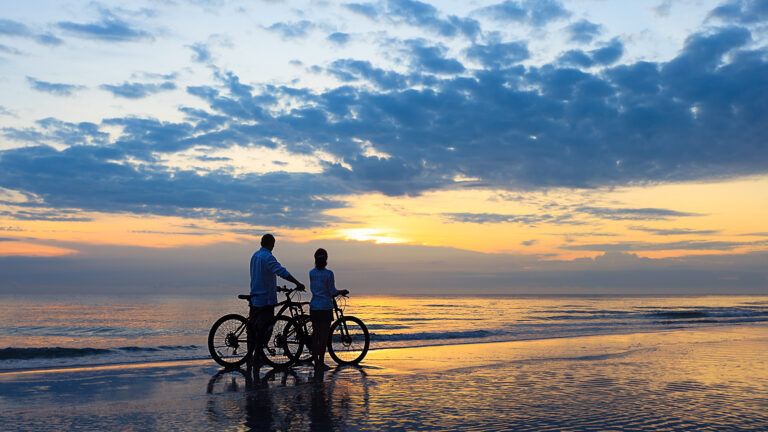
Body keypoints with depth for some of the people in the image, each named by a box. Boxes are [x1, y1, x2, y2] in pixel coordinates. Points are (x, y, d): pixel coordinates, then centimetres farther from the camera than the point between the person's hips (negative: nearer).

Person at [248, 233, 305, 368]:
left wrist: (274, 287, 27)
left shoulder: (255, 255, 12)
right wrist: (298, 283, -25)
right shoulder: (268, 257, -16)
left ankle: (250, 355, 19)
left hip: (254, 297, 9)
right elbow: (282, 272, -27)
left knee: (252, 327, 13)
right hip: (266, 299, -9)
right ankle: (258, 357, 0)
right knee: (263, 328, -2)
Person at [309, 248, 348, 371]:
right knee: (324, 335, 1)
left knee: (315, 333, 11)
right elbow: (332, 292, -10)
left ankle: (316, 361, 16)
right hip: (326, 307, -5)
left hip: (314, 307, 5)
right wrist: (342, 291, 9)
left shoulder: (312, 273, 4)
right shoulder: (329, 273, -11)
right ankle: (321, 362, 3)